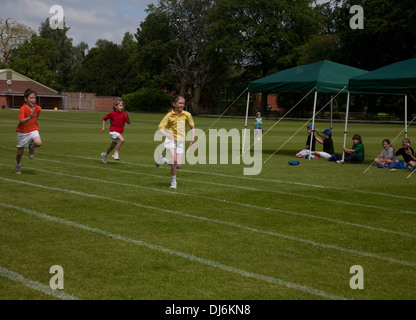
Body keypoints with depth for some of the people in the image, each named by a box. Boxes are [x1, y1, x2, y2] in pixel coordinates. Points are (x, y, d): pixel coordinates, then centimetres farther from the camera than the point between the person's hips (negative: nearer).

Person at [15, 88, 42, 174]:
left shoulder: (38, 108, -3)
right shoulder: (22, 109, -18)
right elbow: (22, 121, -31)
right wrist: (29, 118, -46)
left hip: (33, 130, 2)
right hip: (23, 132, -2)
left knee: (38, 143, -29)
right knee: (20, 152, 8)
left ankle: (31, 147, 7)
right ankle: (18, 165, 39)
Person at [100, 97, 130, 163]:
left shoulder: (123, 114, -2)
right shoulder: (112, 114, -10)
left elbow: (128, 122, -7)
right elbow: (104, 119, 5)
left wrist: (128, 116, -24)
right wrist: (103, 127, -2)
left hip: (119, 132, 5)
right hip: (113, 131, -5)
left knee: (112, 146, 19)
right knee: (122, 139, -30)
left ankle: (105, 155, 45)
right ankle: (116, 154, -18)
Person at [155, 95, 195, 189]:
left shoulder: (187, 115, -2)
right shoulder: (169, 115, -7)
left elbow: (192, 127, 11)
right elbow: (160, 128, -8)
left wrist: (192, 139, -1)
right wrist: (167, 135, -27)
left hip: (181, 141, 3)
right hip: (171, 140, -3)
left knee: (178, 165, -5)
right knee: (174, 160, -22)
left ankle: (164, 159, 24)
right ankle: (173, 181, -2)